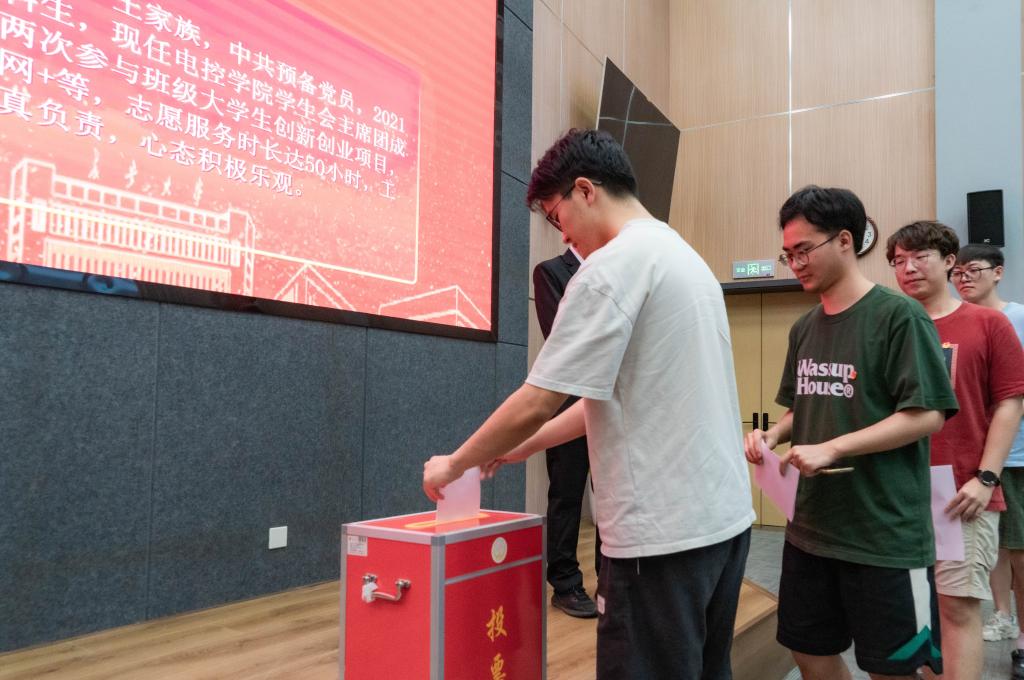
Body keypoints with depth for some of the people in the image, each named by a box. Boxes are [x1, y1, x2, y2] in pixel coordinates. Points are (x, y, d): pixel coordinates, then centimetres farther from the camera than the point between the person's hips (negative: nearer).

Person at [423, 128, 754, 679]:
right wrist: (521, 448, 19)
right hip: (724, 516, 9)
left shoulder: (614, 264, -14)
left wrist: (453, 466, 1)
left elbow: (535, 405, -15)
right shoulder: (685, 257, 15)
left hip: (666, 532, -9)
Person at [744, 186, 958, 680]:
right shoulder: (804, 328, 9)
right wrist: (772, 435, -3)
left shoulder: (899, 316, -11)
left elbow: (928, 415, -16)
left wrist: (832, 449, -21)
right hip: (810, 529, 7)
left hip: (886, 534, -6)